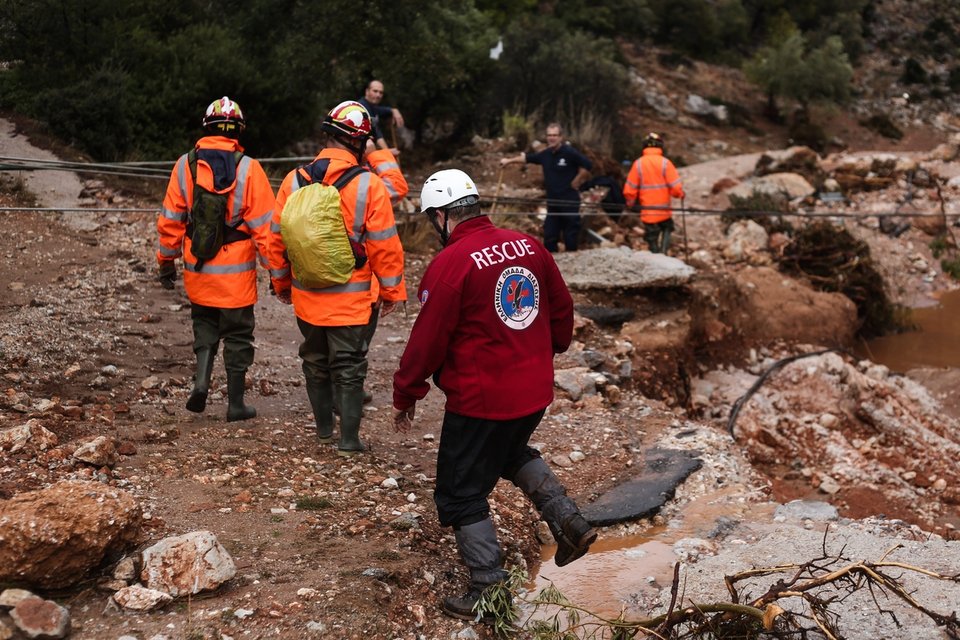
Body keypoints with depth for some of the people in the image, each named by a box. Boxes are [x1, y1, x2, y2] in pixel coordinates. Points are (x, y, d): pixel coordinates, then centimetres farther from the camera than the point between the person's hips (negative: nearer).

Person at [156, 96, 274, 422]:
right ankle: (236, 404, 16)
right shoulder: (248, 168, -11)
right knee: (238, 334, 9)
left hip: (197, 269, 3)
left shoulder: (185, 165, -2)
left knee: (205, 325, 23)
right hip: (237, 271, -3)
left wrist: (166, 260, 13)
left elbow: (170, 219, 2)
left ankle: (201, 379, 3)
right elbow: (264, 225, -11)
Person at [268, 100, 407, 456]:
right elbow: (384, 245, -11)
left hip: (306, 296, 4)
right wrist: (393, 291, 2)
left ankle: (323, 429, 33)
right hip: (350, 300, -4)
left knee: (315, 363, 20)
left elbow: (277, 236, 5)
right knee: (349, 368, 7)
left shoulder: (295, 180, -2)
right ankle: (349, 440, 10)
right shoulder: (369, 186, -14)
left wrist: (281, 283, 19)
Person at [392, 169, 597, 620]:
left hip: (480, 399, -7)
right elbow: (562, 308, 11)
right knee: (512, 452, 34)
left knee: (461, 494, 9)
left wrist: (405, 397, -3)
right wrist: (549, 350, 29)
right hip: (535, 391, 7)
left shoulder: (450, 263, -19)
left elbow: (428, 339, -15)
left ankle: (490, 590, 14)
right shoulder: (528, 246, 1)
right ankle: (568, 521, 20)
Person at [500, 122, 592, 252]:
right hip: (552, 202, 7)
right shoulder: (546, 154, 7)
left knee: (571, 236, -1)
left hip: (569, 201, -7)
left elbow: (587, 166, -14)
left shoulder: (570, 152, -13)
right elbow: (527, 157, 22)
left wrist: (577, 181, -9)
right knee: (549, 235, 11)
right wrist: (509, 161, 30)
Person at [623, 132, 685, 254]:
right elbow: (675, 186, -12)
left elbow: (629, 189, -5)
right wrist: (680, 194, 10)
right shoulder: (665, 163, -10)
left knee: (652, 238, 14)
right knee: (667, 228, 23)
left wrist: (631, 203, 12)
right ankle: (663, 249, 2)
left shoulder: (638, 164, -6)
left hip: (647, 212, 1)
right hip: (664, 211, 0)